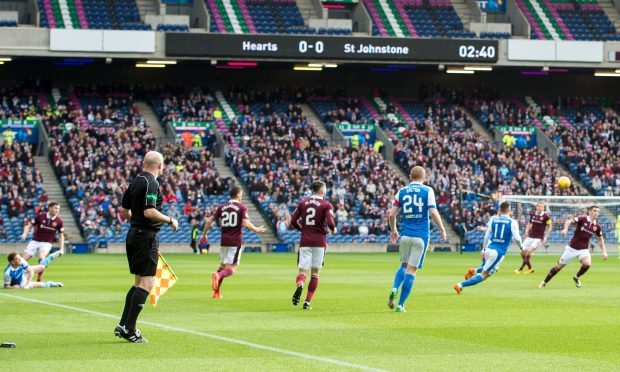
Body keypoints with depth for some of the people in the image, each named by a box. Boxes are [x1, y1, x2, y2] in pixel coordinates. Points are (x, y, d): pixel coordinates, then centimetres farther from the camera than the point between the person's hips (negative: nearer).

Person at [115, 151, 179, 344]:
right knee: (146, 283, -7)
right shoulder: (151, 183, -15)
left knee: (139, 282, 16)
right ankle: (129, 329, -11)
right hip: (146, 236, -9)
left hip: (133, 234, 9)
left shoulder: (136, 182, 12)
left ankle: (123, 325, 12)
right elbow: (149, 212, -24)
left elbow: (124, 210, 18)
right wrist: (170, 221, -11)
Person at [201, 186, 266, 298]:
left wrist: (204, 234, 17)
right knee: (232, 268, -5)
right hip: (236, 242, -5)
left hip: (224, 241, 5)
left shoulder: (222, 207, 10)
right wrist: (256, 229, 2)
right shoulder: (242, 208, -2)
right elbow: (246, 223, -15)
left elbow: (209, 220, 6)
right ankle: (218, 275, -36)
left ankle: (216, 292, 9)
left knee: (222, 266, 18)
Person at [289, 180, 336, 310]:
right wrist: (333, 229, 7)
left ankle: (299, 285, -36)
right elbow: (330, 223, -15)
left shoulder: (303, 202, 7)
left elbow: (293, 221, 5)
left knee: (303, 271, -1)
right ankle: (307, 302, 8)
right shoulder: (326, 205, -4)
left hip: (305, 241, 2)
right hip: (319, 241, -2)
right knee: (315, 272, 11)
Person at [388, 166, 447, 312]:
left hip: (405, 234, 3)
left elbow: (391, 214, 4)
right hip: (421, 235, -3)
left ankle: (394, 289, -6)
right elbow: (433, 213, -10)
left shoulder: (401, 192, 7)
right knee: (411, 270, 0)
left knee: (404, 265, 21)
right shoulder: (427, 191, -1)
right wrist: (442, 230, 2)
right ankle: (400, 304, -3)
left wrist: (394, 231, 20)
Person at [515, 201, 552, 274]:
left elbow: (550, 227, -1)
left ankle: (521, 269, -13)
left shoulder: (546, 217, -9)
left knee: (529, 251, -21)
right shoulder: (532, 215, 4)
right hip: (530, 237, 6)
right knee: (523, 252, 2)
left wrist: (545, 237, -7)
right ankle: (530, 268, 20)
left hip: (539, 238, -6)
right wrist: (527, 231, 6)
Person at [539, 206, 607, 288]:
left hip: (584, 249, 3)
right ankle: (544, 282, 22)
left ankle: (576, 277, 5)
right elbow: (570, 221, -28)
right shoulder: (582, 219, -13)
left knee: (587, 264, -26)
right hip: (572, 248, -3)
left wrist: (604, 251, 7)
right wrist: (566, 228, -48)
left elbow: (601, 239, 14)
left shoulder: (597, 226, -1)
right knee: (559, 266, 2)